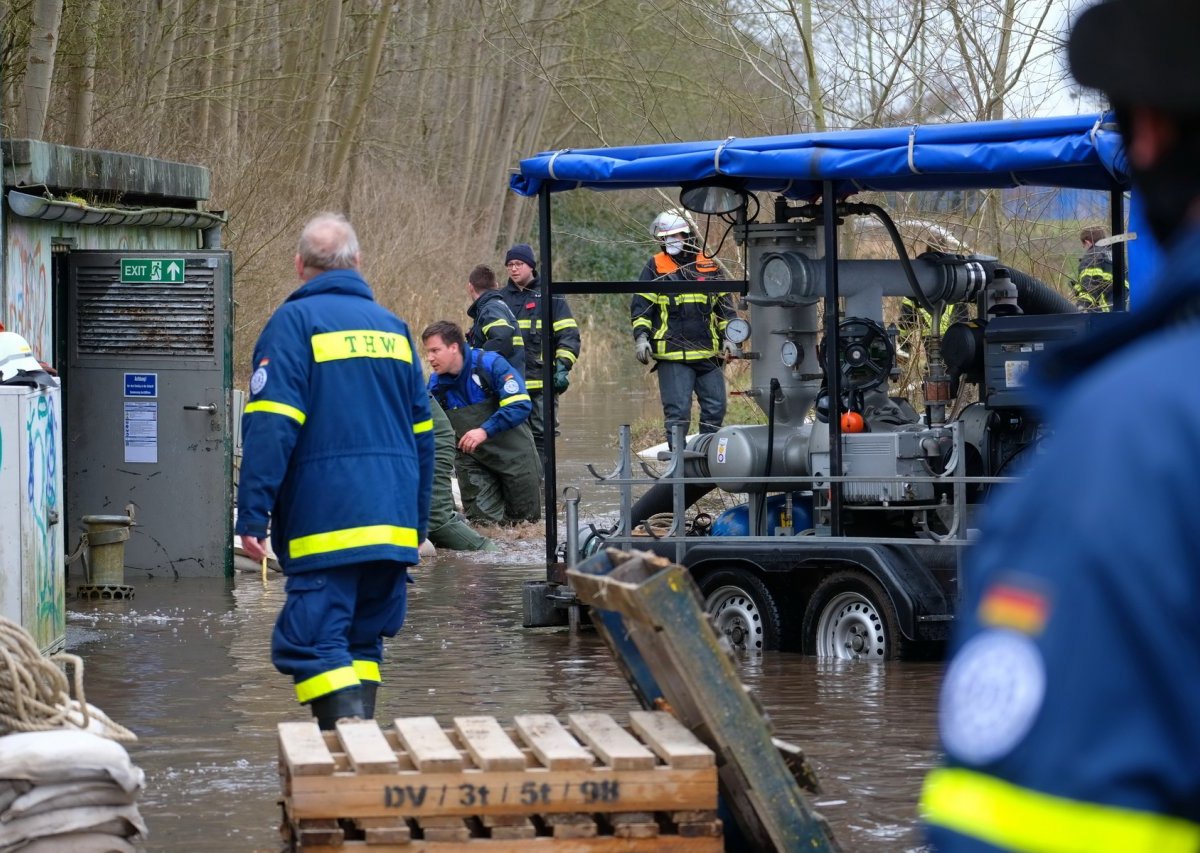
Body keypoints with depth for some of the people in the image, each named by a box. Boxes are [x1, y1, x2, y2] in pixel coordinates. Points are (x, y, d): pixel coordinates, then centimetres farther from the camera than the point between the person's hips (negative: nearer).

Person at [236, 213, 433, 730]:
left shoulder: (294, 322, -4)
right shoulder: (391, 326, 16)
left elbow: (272, 426, -14)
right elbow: (421, 431, 20)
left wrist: (253, 515, -14)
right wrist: (418, 521, 26)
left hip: (327, 522, -6)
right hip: (394, 524, 6)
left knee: (314, 640, -9)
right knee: (363, 639, 16)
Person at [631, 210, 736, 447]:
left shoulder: (709, 267, 12)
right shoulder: (655, 268, 4)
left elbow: (724, 306, 19)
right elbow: (641, 306, 4)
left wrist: (729, 337, 11)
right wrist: (641, 336, -8)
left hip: (709, 354, 3)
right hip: (672, 355, -3)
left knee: (715, 408, 6)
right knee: (677, 411, -7)